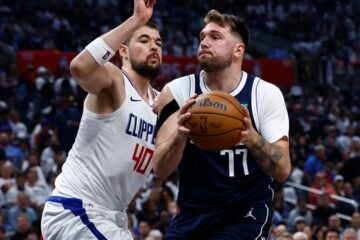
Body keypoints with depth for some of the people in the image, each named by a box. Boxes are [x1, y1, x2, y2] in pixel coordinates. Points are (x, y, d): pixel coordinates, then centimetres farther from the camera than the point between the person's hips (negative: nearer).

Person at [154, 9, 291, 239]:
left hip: (246, 217, -3)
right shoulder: (177, 91, -5)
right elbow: (160, 169, -12)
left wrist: (252, 139, -32)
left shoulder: (266, 94, -8)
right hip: (192, 215, 3)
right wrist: (179, 135, -33)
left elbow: (283, 170, -13)